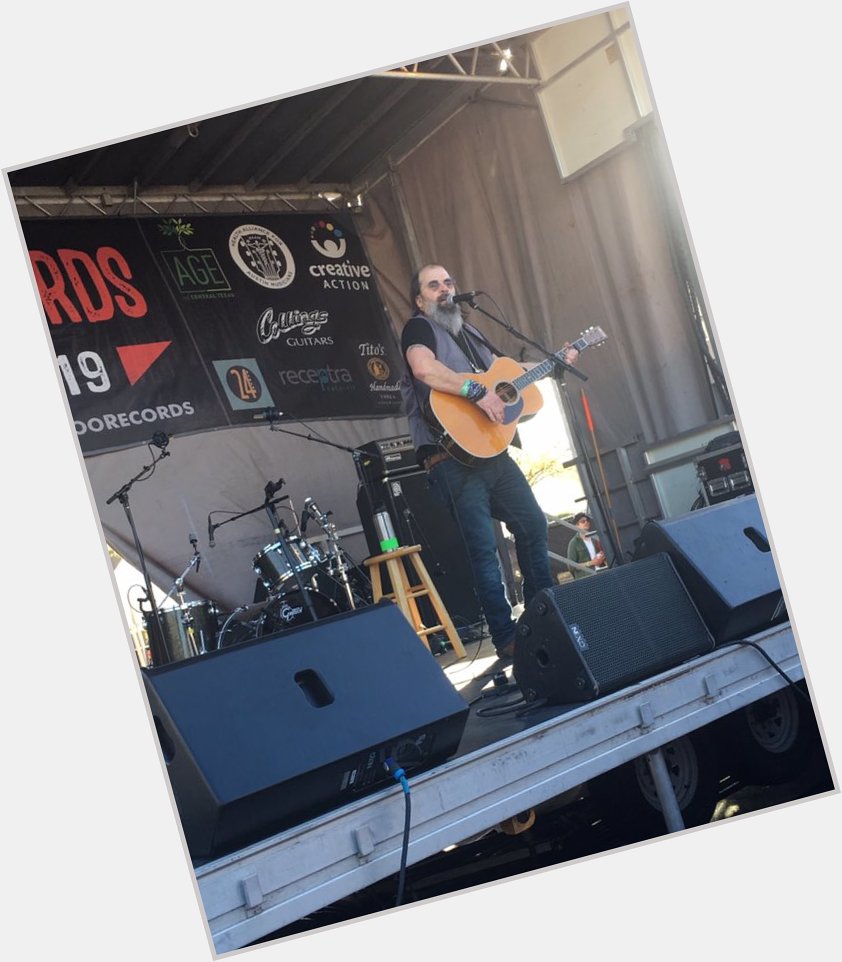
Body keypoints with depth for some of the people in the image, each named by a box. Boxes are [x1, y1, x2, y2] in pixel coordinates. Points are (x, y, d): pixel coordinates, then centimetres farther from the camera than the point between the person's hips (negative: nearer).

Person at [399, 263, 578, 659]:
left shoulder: (467, 332, 21)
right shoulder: (419, 328, -4)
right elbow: (424, 367, -26)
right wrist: (478, 392, -28)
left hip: (492, 450, 9)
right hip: (453, 456, -9)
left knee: (534, 526, 13)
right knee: (483, 546, -11)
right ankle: (506, 638, -5)